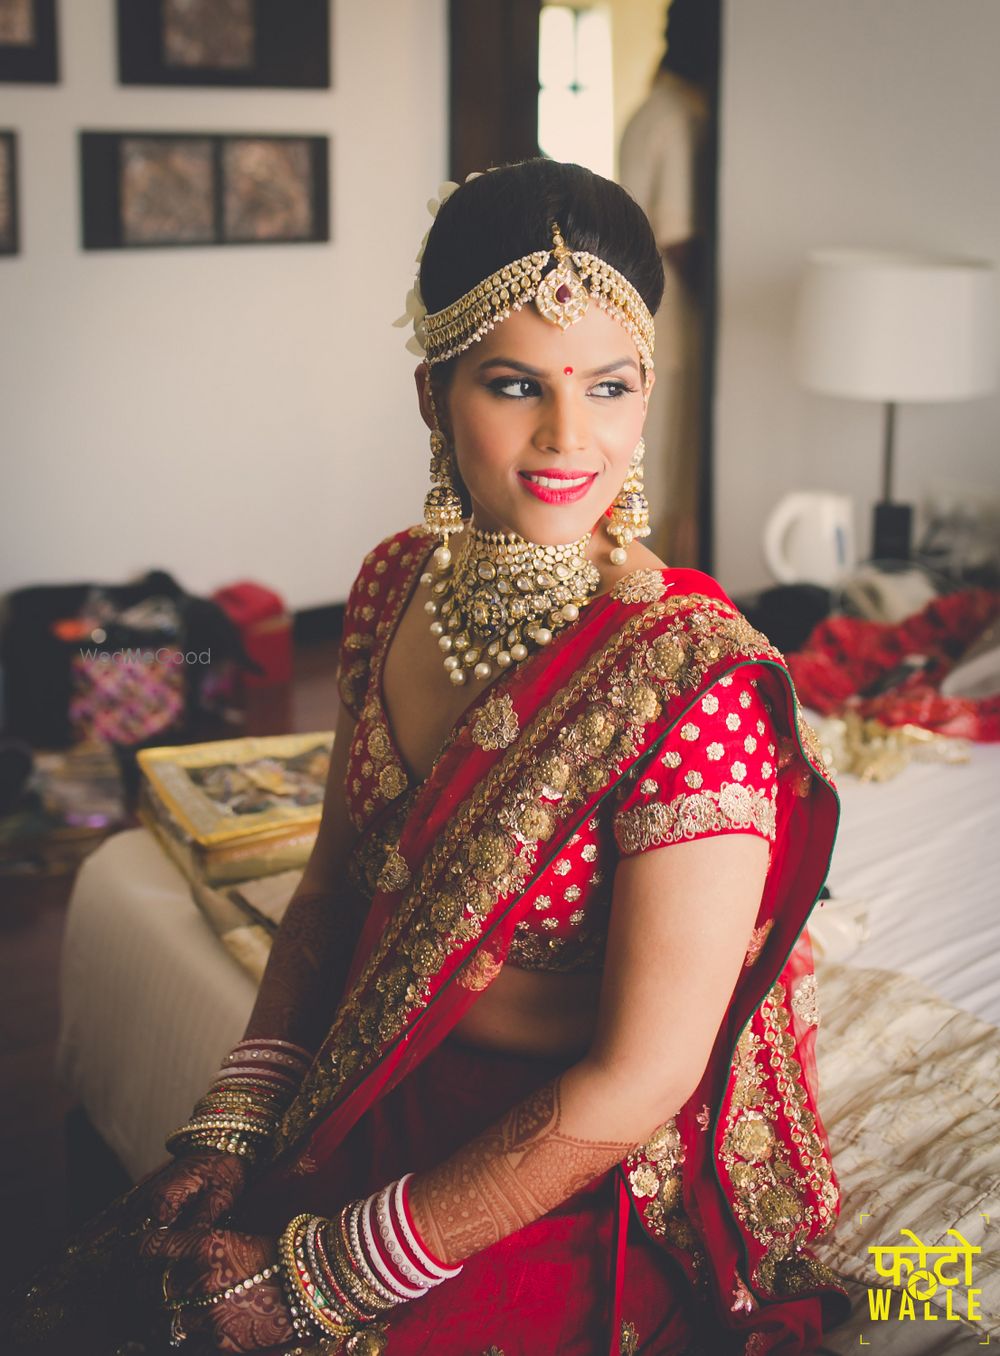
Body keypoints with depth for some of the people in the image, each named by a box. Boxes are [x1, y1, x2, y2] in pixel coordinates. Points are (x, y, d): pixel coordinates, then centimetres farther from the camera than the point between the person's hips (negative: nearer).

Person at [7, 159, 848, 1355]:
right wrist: (232, 1124, -2)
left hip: (569, 1206, -5)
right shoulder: (397, 583, -3)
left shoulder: (693, 680, -23)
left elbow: (636, 1084, -22)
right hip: (367, 1115, 6)